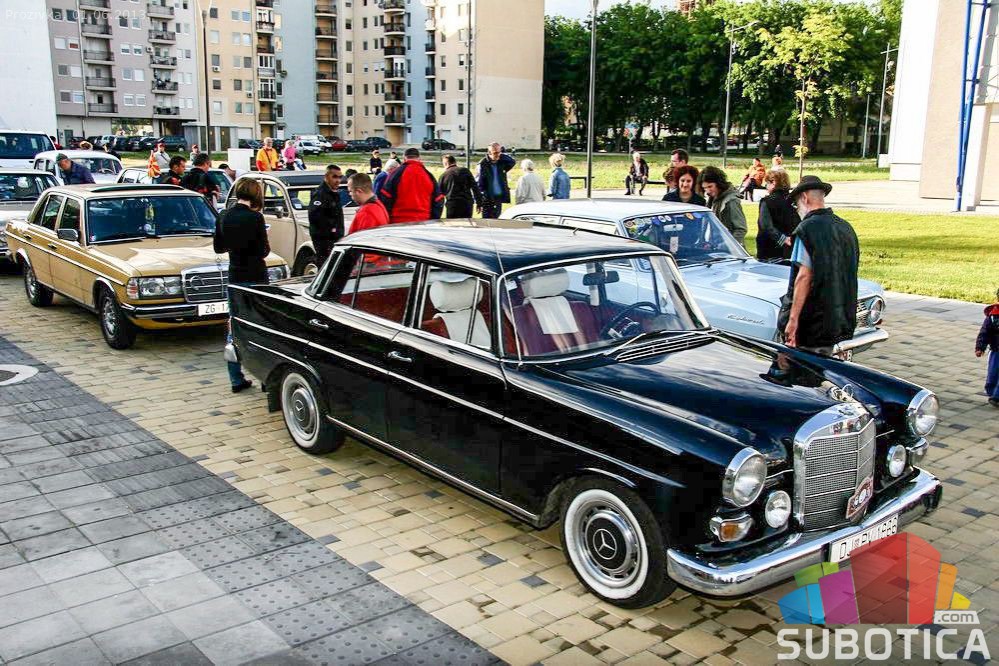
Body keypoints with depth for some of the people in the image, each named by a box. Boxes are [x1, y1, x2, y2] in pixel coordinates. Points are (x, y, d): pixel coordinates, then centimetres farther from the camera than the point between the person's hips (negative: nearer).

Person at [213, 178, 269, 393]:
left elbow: (218, 247, 10)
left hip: (235, 278, 5)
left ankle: (236, 379, 14)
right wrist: (266, 248, 7)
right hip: (255, 277, -5)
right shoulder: (255, 217, -15)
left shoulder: (224, 217, 2)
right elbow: (263, 250, -14)